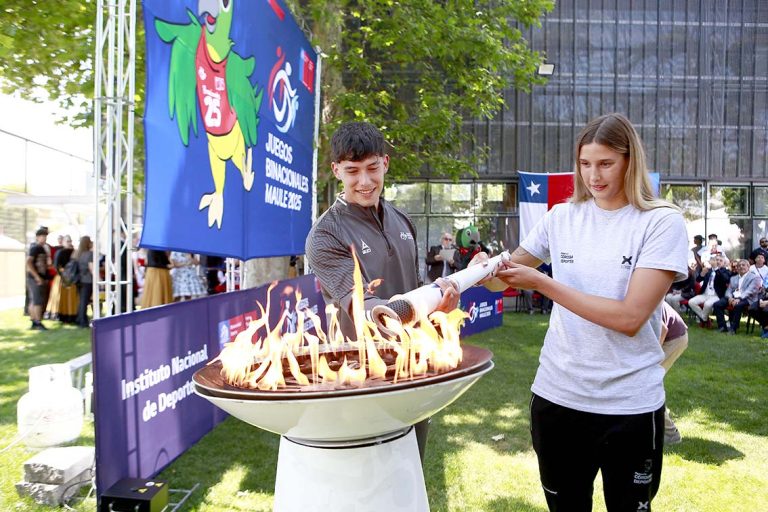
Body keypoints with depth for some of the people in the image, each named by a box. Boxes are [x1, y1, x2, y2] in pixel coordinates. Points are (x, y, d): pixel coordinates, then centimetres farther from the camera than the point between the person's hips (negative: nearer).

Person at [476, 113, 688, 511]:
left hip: (629, 404, -3)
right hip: (556, 396, 3)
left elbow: (630, 317, -19)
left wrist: (542, 283, -23)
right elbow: (505, 279, 9)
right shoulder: (562, 217, 1)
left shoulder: (662, 222, -9)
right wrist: (487, 269, -15)